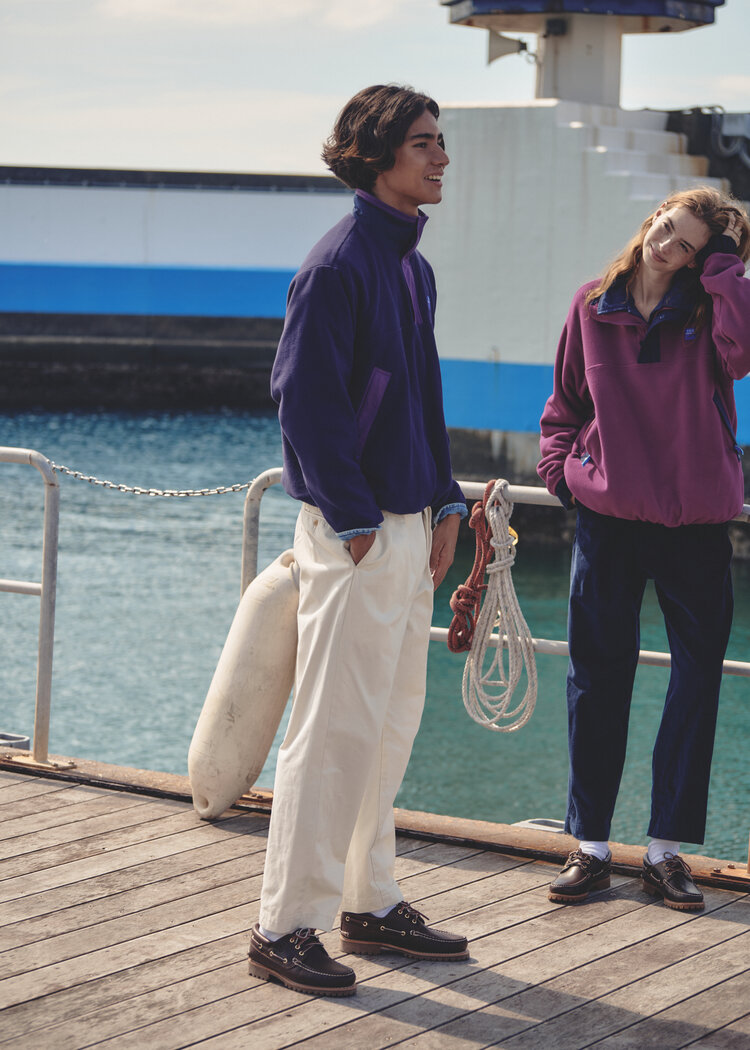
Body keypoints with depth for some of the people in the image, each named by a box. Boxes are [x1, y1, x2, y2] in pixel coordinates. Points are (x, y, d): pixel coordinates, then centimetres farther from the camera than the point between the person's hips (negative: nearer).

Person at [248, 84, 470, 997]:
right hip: (354, 530, -9)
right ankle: (285, 926, 4)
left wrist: (443, 503, 13)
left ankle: (371, 904, 26)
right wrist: (354, 518, -17)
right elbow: (305, 396, -17)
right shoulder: (340, 261, -13)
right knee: (336, 731, -5)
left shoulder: (412, 266, 14)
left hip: (409, 526, 9)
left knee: (391, 724, 15)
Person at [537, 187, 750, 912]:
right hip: (607, 518, 1)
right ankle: (589, 846, 15)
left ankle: (666, 851, 12)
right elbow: (565, 402, 16)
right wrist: (561, 467, 2)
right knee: (597, 679, 6)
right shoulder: (594, 307, 5)